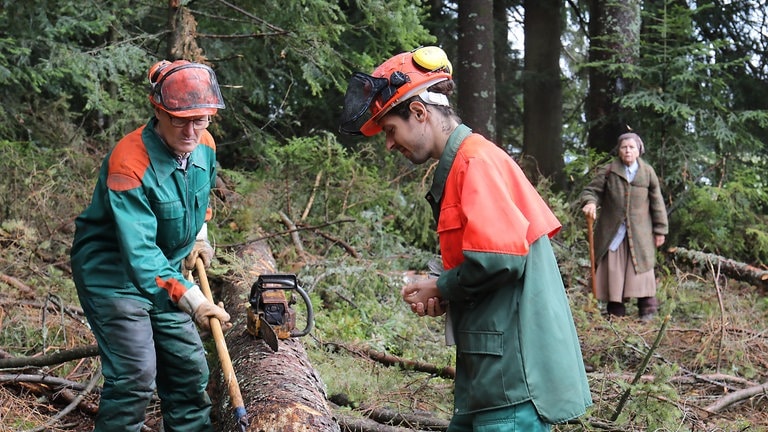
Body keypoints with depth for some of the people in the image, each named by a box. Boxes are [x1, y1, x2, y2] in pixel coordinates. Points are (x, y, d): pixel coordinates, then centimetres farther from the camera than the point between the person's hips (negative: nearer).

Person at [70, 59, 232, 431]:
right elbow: (139, 253, -35)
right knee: (135, 374, -16)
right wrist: (192, 299, -38)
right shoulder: (129, 165, -31)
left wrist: (198, 237, 11)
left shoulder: (204, 148, -6)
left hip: (165, 272, 8)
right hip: (112, 272, -7)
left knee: (189, 368, 11)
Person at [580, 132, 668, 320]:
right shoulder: (608, 171, 2)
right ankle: (615, 311, 8)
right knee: (613, 270, 0)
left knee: (641, 269, -3)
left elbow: (657, 202, 9)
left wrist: (660, 230, 8)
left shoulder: (648, 173, 5)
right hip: (612, 232, 0)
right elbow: (592, 190, 2)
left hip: (639, 232, 0)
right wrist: (590, 202, -22)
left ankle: (647, 310, 6)